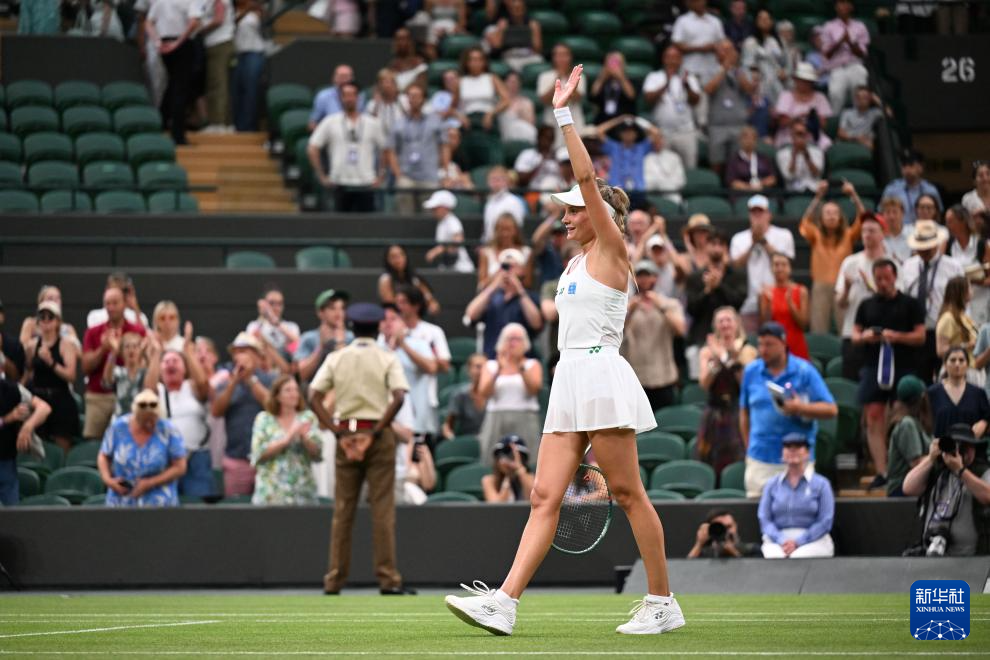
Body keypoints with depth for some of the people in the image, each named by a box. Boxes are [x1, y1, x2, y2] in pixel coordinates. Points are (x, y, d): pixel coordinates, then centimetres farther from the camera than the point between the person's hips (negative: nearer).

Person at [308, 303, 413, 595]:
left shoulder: (336, 358, 7)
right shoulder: (387, 359, 0)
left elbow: (314, 397, -2)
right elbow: (398, 396, -15)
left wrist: (339, 433, -7)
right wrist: (375, 433, -14)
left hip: (345, 432, 2)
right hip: (379, 434, -2)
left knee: (342, 510, 6)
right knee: (382, 508, -2)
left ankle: (334, 580, 5)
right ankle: (387, 578, -6)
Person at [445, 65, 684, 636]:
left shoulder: (612, 251, -3)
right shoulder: (577, 263, 21)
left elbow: (588, 178, -13)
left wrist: (564, 114, -12)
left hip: (601, 376, -8)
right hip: (569, 384, 8)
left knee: (628, 492, -5)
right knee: (545, 497, -1)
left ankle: (663, 603, 2)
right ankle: (503, 603, -12)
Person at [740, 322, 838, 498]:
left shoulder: (804, 371, -2)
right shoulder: (751, 371, 7)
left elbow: (831, 409, -4)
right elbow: (744, 413, 15)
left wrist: (801, 408, -19)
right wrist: (749, 447, 10)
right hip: (759, 460, 2)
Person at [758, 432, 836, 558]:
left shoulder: (821, 484, 8)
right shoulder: (772, 485, 17)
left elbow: (825, 522, 0)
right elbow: (764, 519, 10)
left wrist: (797, 542, -12)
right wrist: (782, 540, -11)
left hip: (813, 541, -2)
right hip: (777, 541, 2)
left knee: (798, 558, -36)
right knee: (774, 557, -34)